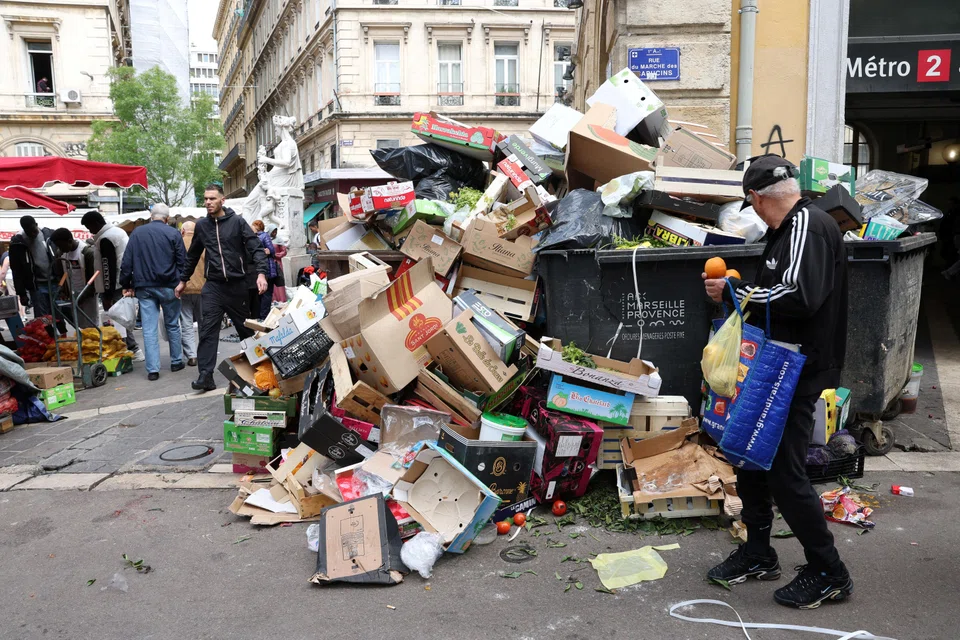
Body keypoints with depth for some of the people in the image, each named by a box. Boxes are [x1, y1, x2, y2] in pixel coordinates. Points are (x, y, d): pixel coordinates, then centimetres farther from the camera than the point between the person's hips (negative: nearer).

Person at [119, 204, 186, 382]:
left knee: (149, 329, 2)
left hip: (144, 287, 1)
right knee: (172, 325, 14)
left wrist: (126, 284, 10)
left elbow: (126, 262, 4)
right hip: (168, 286, -1)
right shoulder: (173, 233, -3)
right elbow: (182, 261, -5)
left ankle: (153, 369, -1)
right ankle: (176, 362, 22)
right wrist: (181, 283, 2)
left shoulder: (137, 232, 4)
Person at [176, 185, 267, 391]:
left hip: (237, 284, -2)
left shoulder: (237, 222, -4)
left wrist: (261, 273, -24)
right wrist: (183, 280, 24)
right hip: (213, 286, 3)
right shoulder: (201, 225, 9)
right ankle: (206, 375, -7)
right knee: (208, 330, -6)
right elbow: (193, 255, 20)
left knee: (246, 328, 9)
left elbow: (256, 248, -9)